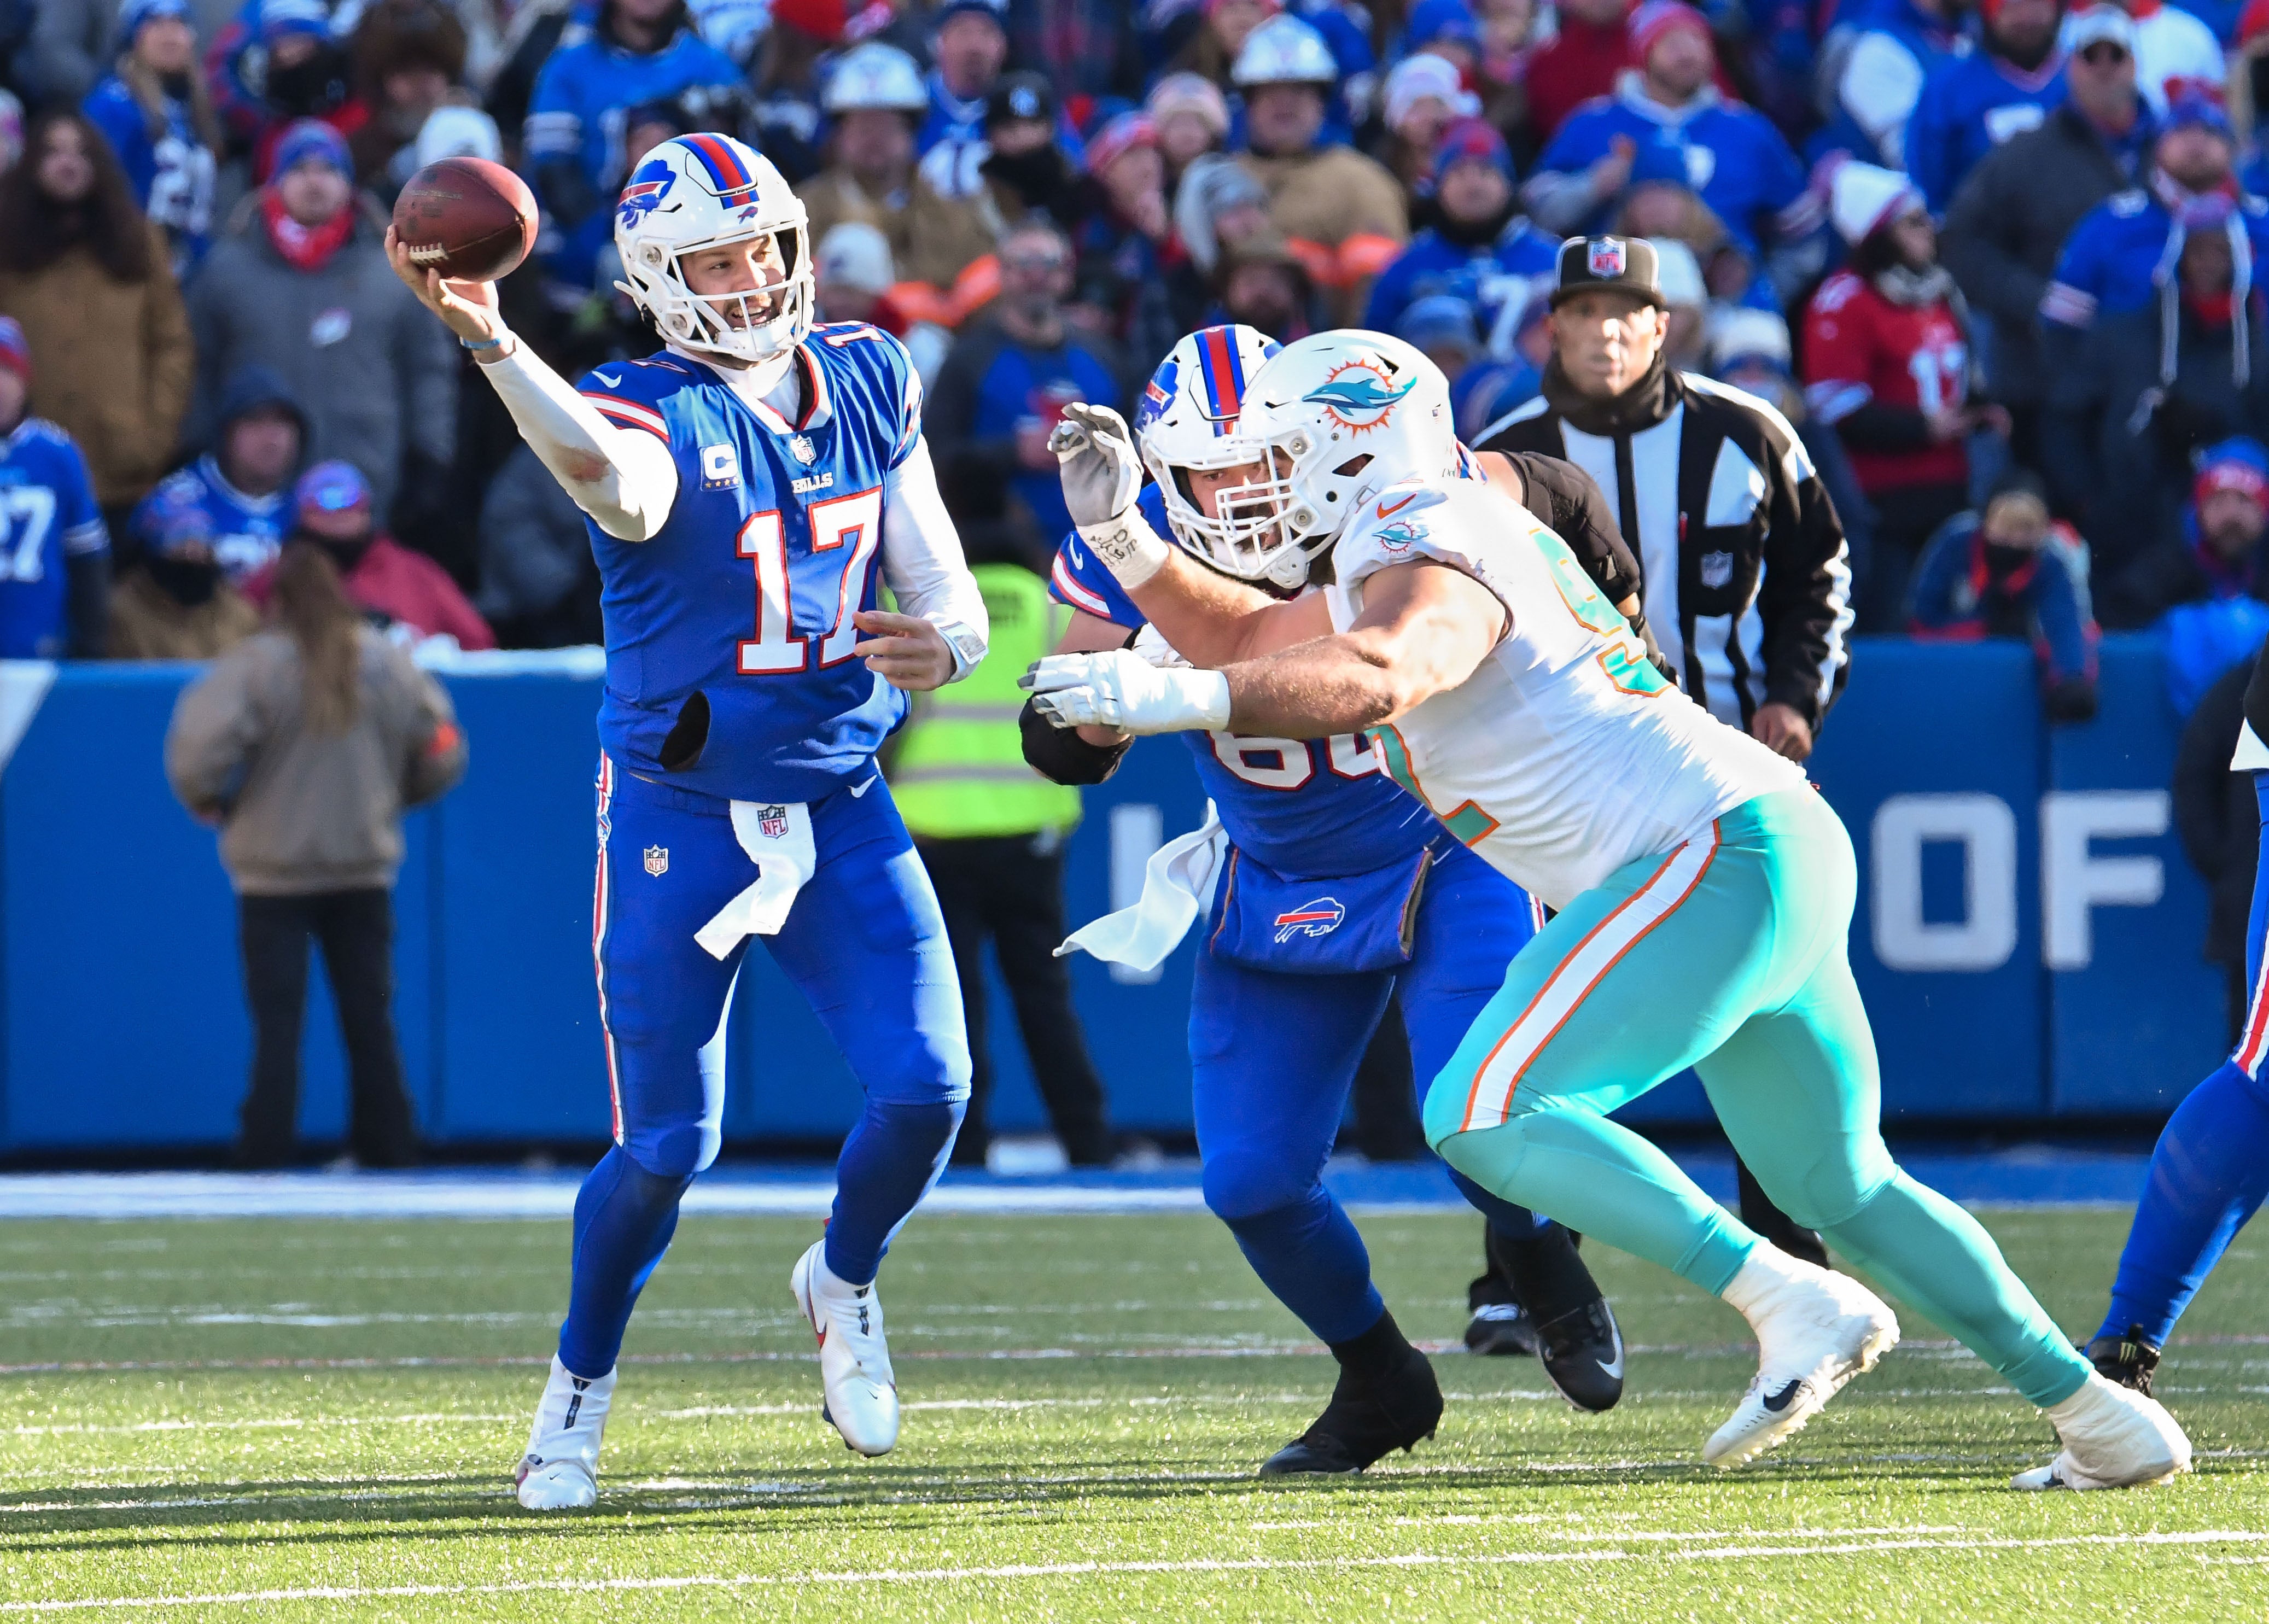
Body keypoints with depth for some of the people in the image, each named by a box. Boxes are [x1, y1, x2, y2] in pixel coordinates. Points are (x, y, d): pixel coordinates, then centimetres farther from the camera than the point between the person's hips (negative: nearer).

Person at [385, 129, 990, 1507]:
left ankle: (844, 1286, 24)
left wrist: (945, 644, -17)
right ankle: (582, 1380, 23)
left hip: (842, 807, 4)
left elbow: (943, 586, 8)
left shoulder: (868, 385, 3)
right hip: (680, 815, -4)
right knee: (670, 1145, -3)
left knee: (928, 1091, -8)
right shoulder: (659, 415, -14)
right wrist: (494, 347, -60)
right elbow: (614, 479, -41)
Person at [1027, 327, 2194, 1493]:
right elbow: (1244, 641, 30)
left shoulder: (1428, 571, -12)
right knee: (1837, 1190, 21)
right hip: (1785, 860, 11)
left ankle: (1801, 1308, -20)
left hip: (1716, 860, -11)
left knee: (1485, 1115, -17)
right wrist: (1121, 534, 16)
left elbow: (1375, 679, -35)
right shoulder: (1396, 564, 19)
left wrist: (1176, 697, -44)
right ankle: (2099, 1417, 26)